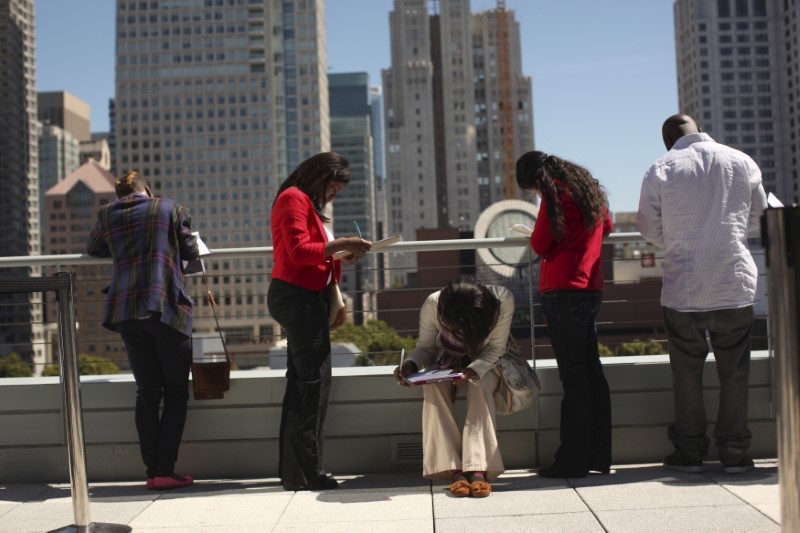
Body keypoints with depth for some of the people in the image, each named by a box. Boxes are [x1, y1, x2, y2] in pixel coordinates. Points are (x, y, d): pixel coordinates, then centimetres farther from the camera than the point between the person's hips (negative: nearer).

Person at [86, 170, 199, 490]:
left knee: (147, 393, 10)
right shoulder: (170, 208, 6)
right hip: (167, 308, -3)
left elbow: (93, 248, 29)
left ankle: (152, 470, 7)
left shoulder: (107, 215, 13)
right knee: (176, 392, 4)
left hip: (127, 312, 4)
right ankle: (165, 470, -3)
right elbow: (191, 252, 12)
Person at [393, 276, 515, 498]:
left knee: (481, 384, -34)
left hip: (484, 363, -1)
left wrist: (473, 371, -38)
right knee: (434, 387, -31)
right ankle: (454, 469, -35)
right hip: (445, 364, 1)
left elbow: (496, 348, -21)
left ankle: (478, 469, -39)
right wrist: (411, 364, -34)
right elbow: (425, 347, -13)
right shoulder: (432, 304, -29)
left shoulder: (503, 301, -33)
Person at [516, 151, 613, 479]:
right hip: (591, 289, 9)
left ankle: (573, 461, -2)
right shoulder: (589, 187, 18)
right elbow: (606, 226, 35)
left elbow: (541, 245, -7)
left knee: (573, 378, -6)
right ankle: (599, 456, 16)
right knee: (591, 373, 10)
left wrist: (535, 233, 13)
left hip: (563, 291, -8)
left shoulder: (555, 192, -7)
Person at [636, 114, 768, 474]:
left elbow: (650, 229, 1)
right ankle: (734, 452, 13)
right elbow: (758, 219, 12)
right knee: (734, 371, 9)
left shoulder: (661, 170, -5)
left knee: (687, 373, 8)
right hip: (735, 284, 1)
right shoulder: (742, 162, 1)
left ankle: (690, 451, 15)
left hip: (684, 287, -1)